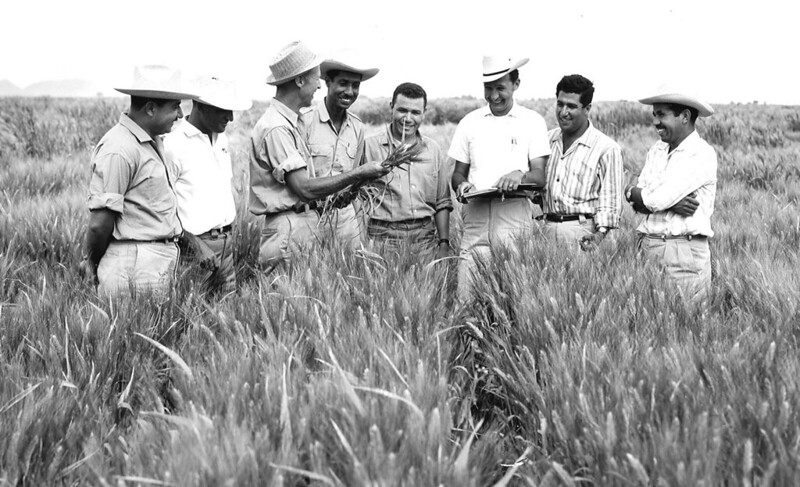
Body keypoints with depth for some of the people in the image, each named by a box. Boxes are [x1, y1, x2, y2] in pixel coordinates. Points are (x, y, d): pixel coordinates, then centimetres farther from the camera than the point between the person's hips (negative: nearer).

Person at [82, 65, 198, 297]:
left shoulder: (153, 142, 14)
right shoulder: (119, 150, -18)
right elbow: (99, 223, -18)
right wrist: (93, 264, -3)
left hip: (159, 258, 9)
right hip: (135, 262, -9)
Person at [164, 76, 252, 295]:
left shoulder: (221, 139, 13)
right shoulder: (174, 144, -13)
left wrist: (230, 221, 17)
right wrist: (188, 240, -18)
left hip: (225, 241, 8)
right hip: (197, 242, -8)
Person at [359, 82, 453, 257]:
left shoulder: (433, 150, 12)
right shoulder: (370, 145, 0)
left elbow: (442, 203, 16)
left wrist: (444, 244, 9)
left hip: (424, 237, 3)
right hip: (384, 236, -3)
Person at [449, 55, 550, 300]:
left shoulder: (532, 121, 8)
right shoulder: (470, 122, 15)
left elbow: (540, 176, 3)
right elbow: (458, 172, 19)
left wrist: (520, 175, -18)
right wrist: (461, 184, -4)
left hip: (515, 209, -2)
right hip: (476, 211, 2)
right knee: (468, 296, -7)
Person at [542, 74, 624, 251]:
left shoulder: (607, 148, -4)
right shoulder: (548, 139, 13)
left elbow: (610, 199, -5)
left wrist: (600, 234, -17)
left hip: (582, 230, -4)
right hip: (548, 228, 4)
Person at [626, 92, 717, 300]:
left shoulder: (702, 154, -8)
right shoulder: (657, 149, 14)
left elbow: (656, 199, -17)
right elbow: (638, 204, 5)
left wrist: (632, 191, 2)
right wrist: (671, 203, -12)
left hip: (684, 252, -6)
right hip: (647, 247, 6)